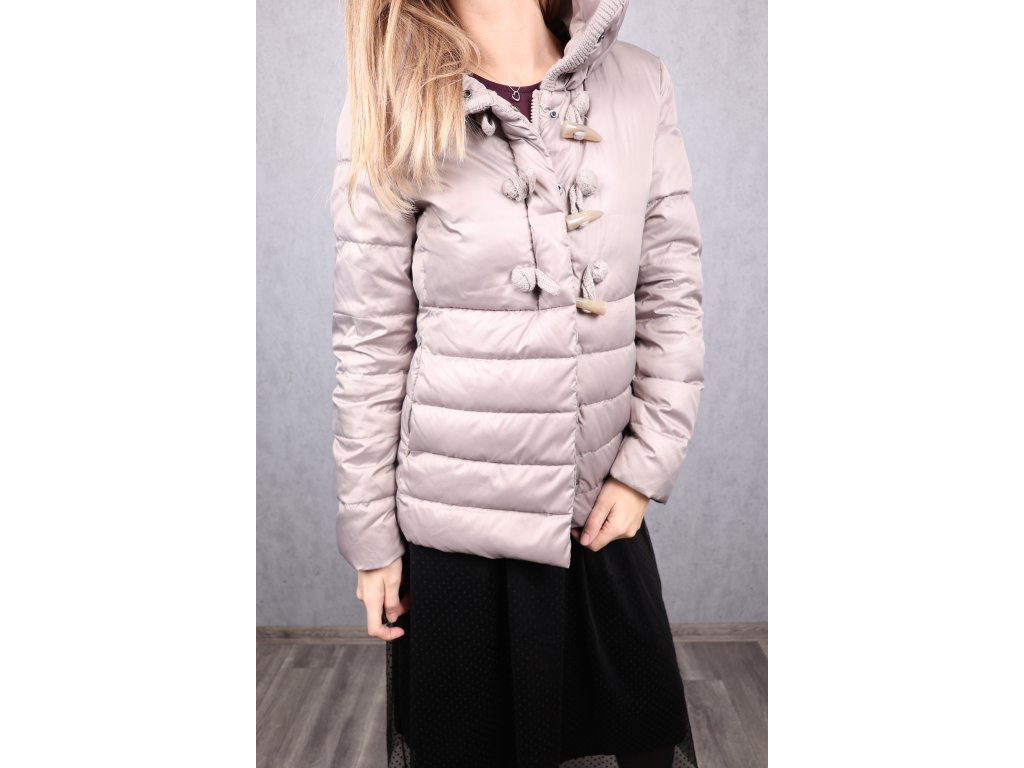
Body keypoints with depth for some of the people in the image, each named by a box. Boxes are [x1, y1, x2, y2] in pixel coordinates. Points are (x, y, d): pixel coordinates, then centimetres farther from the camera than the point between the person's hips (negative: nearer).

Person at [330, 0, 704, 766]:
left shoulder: (640, 83, -1)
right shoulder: (392, 111, -7)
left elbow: (674, 290, 1)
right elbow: (370, 346, -6)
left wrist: (648, 464, -4)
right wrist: (370, 535, -1)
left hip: (604, 503, 3)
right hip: (456, 517, -2)